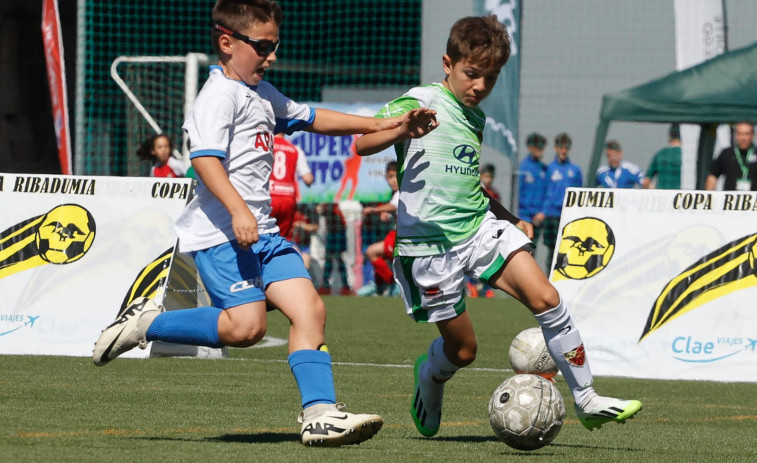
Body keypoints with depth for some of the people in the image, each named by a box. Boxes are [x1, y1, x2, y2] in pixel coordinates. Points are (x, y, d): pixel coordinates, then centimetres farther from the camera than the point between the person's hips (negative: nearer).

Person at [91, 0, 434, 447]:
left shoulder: (263, 94, 22)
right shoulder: (220, 95, -8)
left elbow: (310, 118, 36)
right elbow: (205, 158, -21)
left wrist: (381, 124, 33)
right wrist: (238, 211, -32)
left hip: (261, 230, 9)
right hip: (222, 231, -9)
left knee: (309, 307, -3)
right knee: (245, 325, -17)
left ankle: (320, 413, -5)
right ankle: (145, 323, -2)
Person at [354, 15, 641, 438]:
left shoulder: (476, 117, 17)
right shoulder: (420, 102, -6)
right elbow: (364, 145, -18)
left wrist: (510, 219, 29)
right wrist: (402, 130, -38)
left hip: (480, 227, 6)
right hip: (430, 242, -6)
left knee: (545, 298, -14)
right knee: (462, 348, 2)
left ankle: (587, 401, -7)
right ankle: (428, 380, 39)